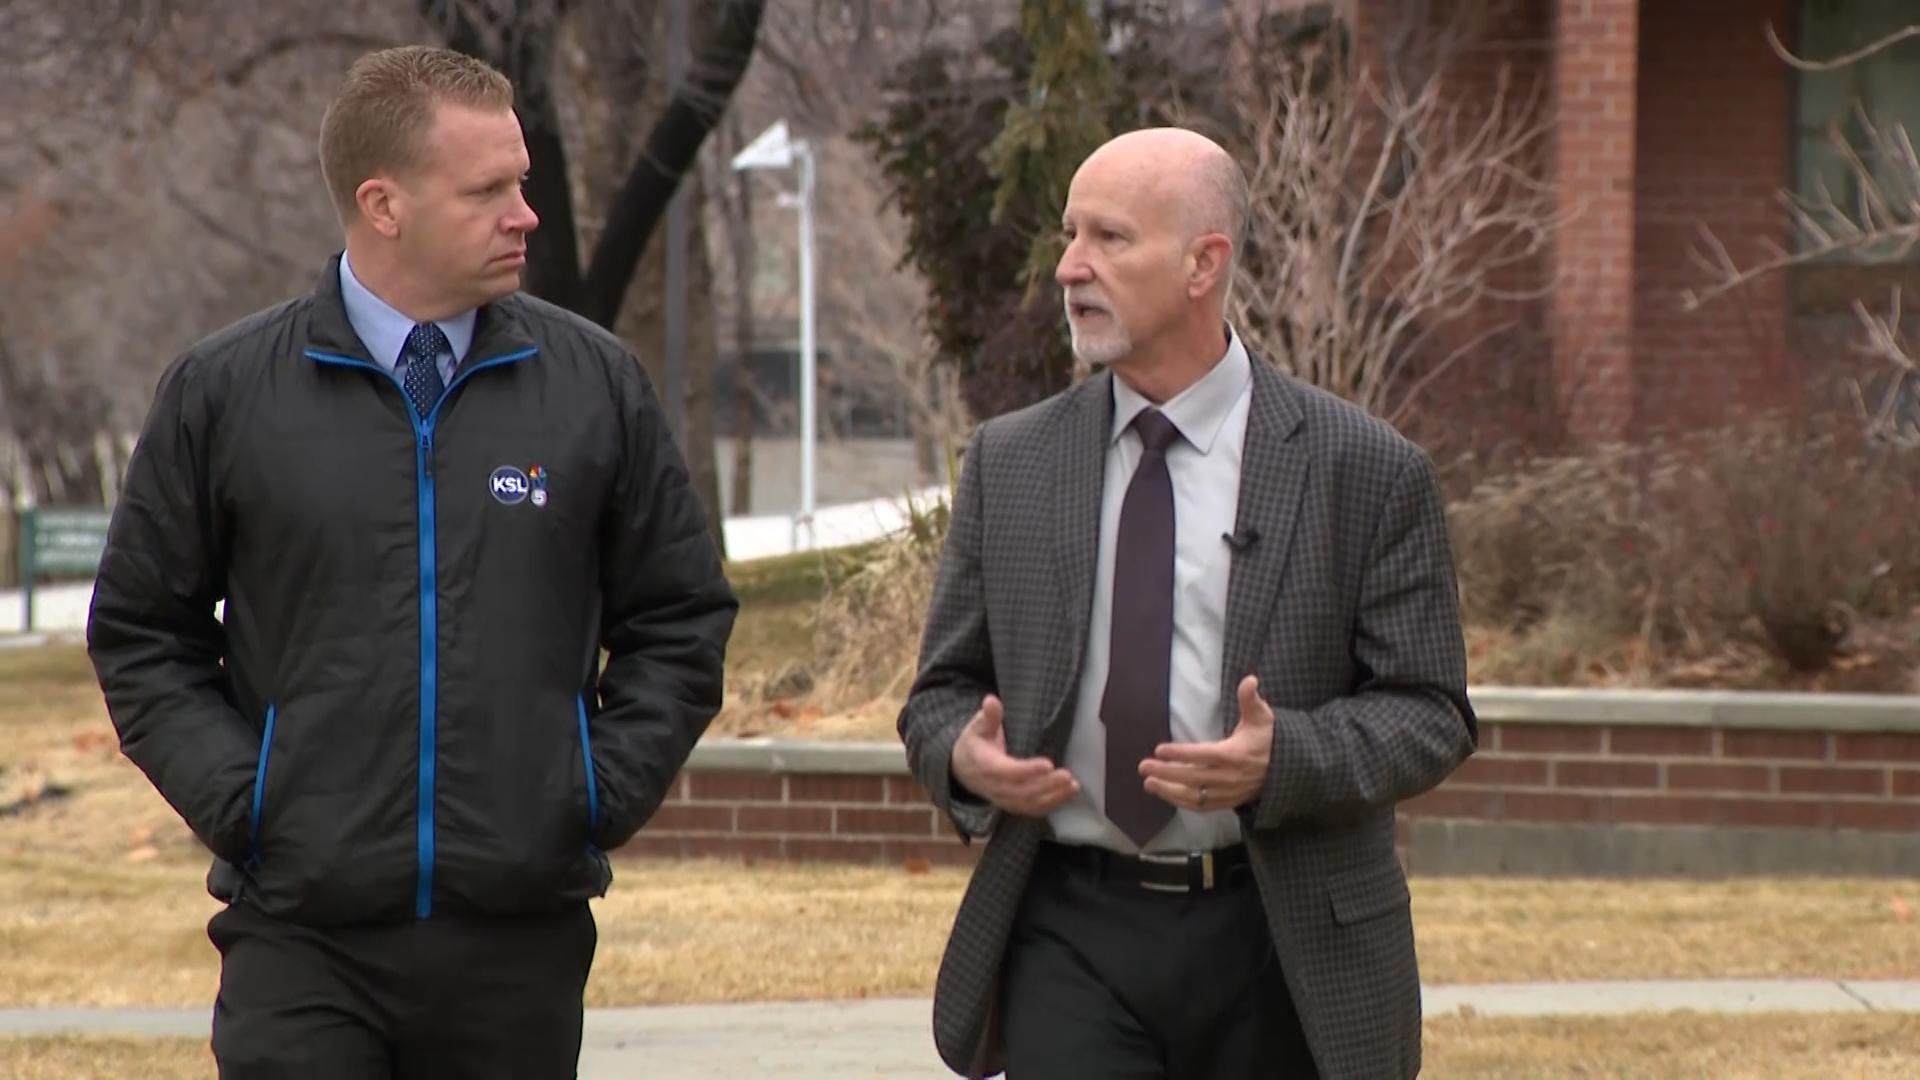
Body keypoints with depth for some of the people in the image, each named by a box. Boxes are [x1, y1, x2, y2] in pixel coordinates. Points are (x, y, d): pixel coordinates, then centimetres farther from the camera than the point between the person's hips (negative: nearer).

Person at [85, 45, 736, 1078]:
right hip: (303, 938, -2)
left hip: (521, 938, 2)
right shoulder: (223, 391, 2)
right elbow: (139, 632, 9)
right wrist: (237, 798, -2)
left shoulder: (598, 384, 5)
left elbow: (680, 621, 13)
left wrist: (607, 789, 1)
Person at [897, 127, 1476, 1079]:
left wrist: (1283, 762, -21)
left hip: (1280, 947, -1)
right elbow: (943, 688, 13)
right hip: (1070, 939, 1)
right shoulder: (1008, 464, 8)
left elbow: (1430, 713, -3)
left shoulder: (1366, 472, -2)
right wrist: (963, 756, -11)